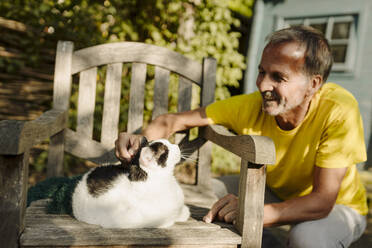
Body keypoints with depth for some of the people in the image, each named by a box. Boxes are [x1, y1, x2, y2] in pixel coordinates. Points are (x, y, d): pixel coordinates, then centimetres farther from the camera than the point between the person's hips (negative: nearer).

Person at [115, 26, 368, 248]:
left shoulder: (339, 111, -32)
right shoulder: (250, 106, -23)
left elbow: (322, 200, -33)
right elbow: (174, 120, -17)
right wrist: (140, 140, -39)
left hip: (339, 207, -2)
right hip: (277, 196, 3)